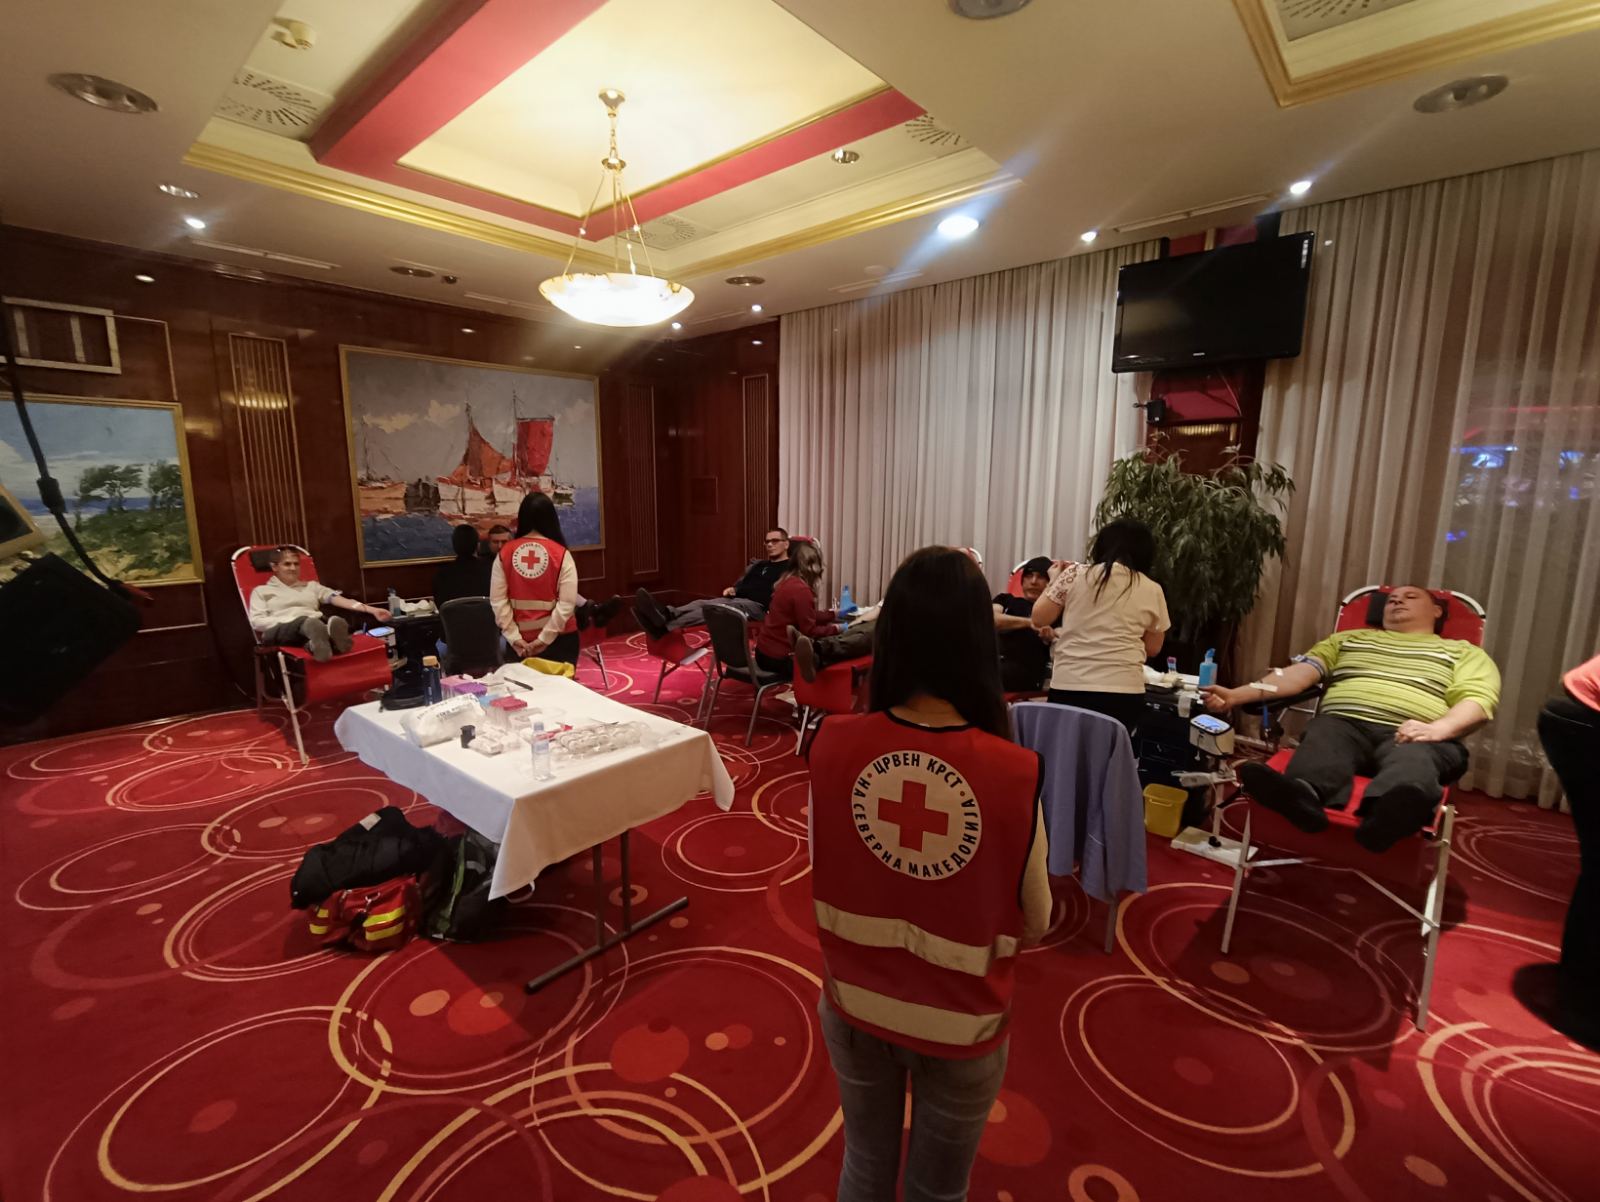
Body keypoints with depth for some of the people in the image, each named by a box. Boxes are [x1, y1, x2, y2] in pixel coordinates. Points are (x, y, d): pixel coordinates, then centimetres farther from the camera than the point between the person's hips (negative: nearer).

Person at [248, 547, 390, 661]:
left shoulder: (311, 585, 31)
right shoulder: (261, 590, 24)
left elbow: (339, 599, 15)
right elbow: (256, 622, 8)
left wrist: (372, 610, -2)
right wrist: (286, 621, -9)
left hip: (316, 624, 2)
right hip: (279, 631, -2)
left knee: (336, 623, -37)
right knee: (307, 622, -40)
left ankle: (315, 643, -68)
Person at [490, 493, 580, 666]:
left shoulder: (505, 553, -2)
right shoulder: (561, 554, -9)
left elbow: (497, 600, -4)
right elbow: (567, 603, -15)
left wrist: (514, 637, -3)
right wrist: (545, 638, -11)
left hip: (522, 640, 3)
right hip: (560, 637, -2)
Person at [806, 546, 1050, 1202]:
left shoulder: (834, 743, -21)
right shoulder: (1014, 772, -27)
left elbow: (821, 873, -3)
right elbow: (1034, 924, -10)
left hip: (854, 1007, 2)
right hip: (958, 1025, -1)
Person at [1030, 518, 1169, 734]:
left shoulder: (1075, 574, 1)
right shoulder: (1152, 590, 5)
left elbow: (1039, 618, 6)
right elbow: (1152, 648, 14)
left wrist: (1054, 580, 19)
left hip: (1069, 687, -1)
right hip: (1123, 692, 1)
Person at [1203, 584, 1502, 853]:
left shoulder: (1463, 651, 27)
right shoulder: (1349, 639, 32)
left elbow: (1478, 699, 7)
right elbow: (1299, 673, 17)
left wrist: (1437, 729, -17)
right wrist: (1236, 695, -1)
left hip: (1412, 737, -1)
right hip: (1343, 723, 1)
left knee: (1413, 762, -38)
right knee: (1322, 742, -35)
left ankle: (1383, 814, -70)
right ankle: (1302, 796, -67)